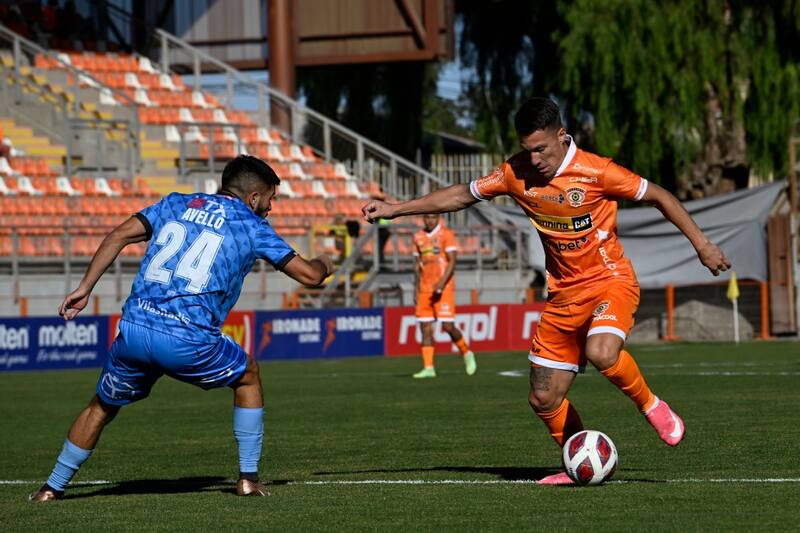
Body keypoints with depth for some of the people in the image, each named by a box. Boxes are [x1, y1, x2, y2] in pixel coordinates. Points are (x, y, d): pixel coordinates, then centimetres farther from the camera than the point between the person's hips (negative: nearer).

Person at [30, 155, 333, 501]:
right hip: (189, 340, -3)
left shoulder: (176, 204, 19)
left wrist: (84, 288, 11)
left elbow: (119, 235, 9)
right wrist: (323, 263, 36)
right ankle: (248, 478, 22)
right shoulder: (252, 226, 10)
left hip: (133, 330, 3)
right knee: (248, 377, 25)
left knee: (102, 407, 25)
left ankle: (52, 488, 28)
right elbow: (308, 275, 13)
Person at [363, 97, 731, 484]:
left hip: (610, 281, -5)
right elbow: (463, 195, 10)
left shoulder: (595, 171, -17)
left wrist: (701, 244, -4)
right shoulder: (517, 173, -3)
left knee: (601, 352, -36)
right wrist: (394, 209, 9)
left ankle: (651, 406, -8)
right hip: (564, 293, 5)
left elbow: (659, 196, -7)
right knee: (543, 400, 2)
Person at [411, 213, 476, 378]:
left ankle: (466, 354, 16)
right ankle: (428, 368, 0)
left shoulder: (446, 234, -5)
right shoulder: (418, 237, 12)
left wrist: (441, 283, -21)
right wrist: (416, 289, 14)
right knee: (425, 327, -1)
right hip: (425, 289, 5)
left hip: (443, 288, -5)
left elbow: (452, 261, -11)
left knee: (448, 326, -9)